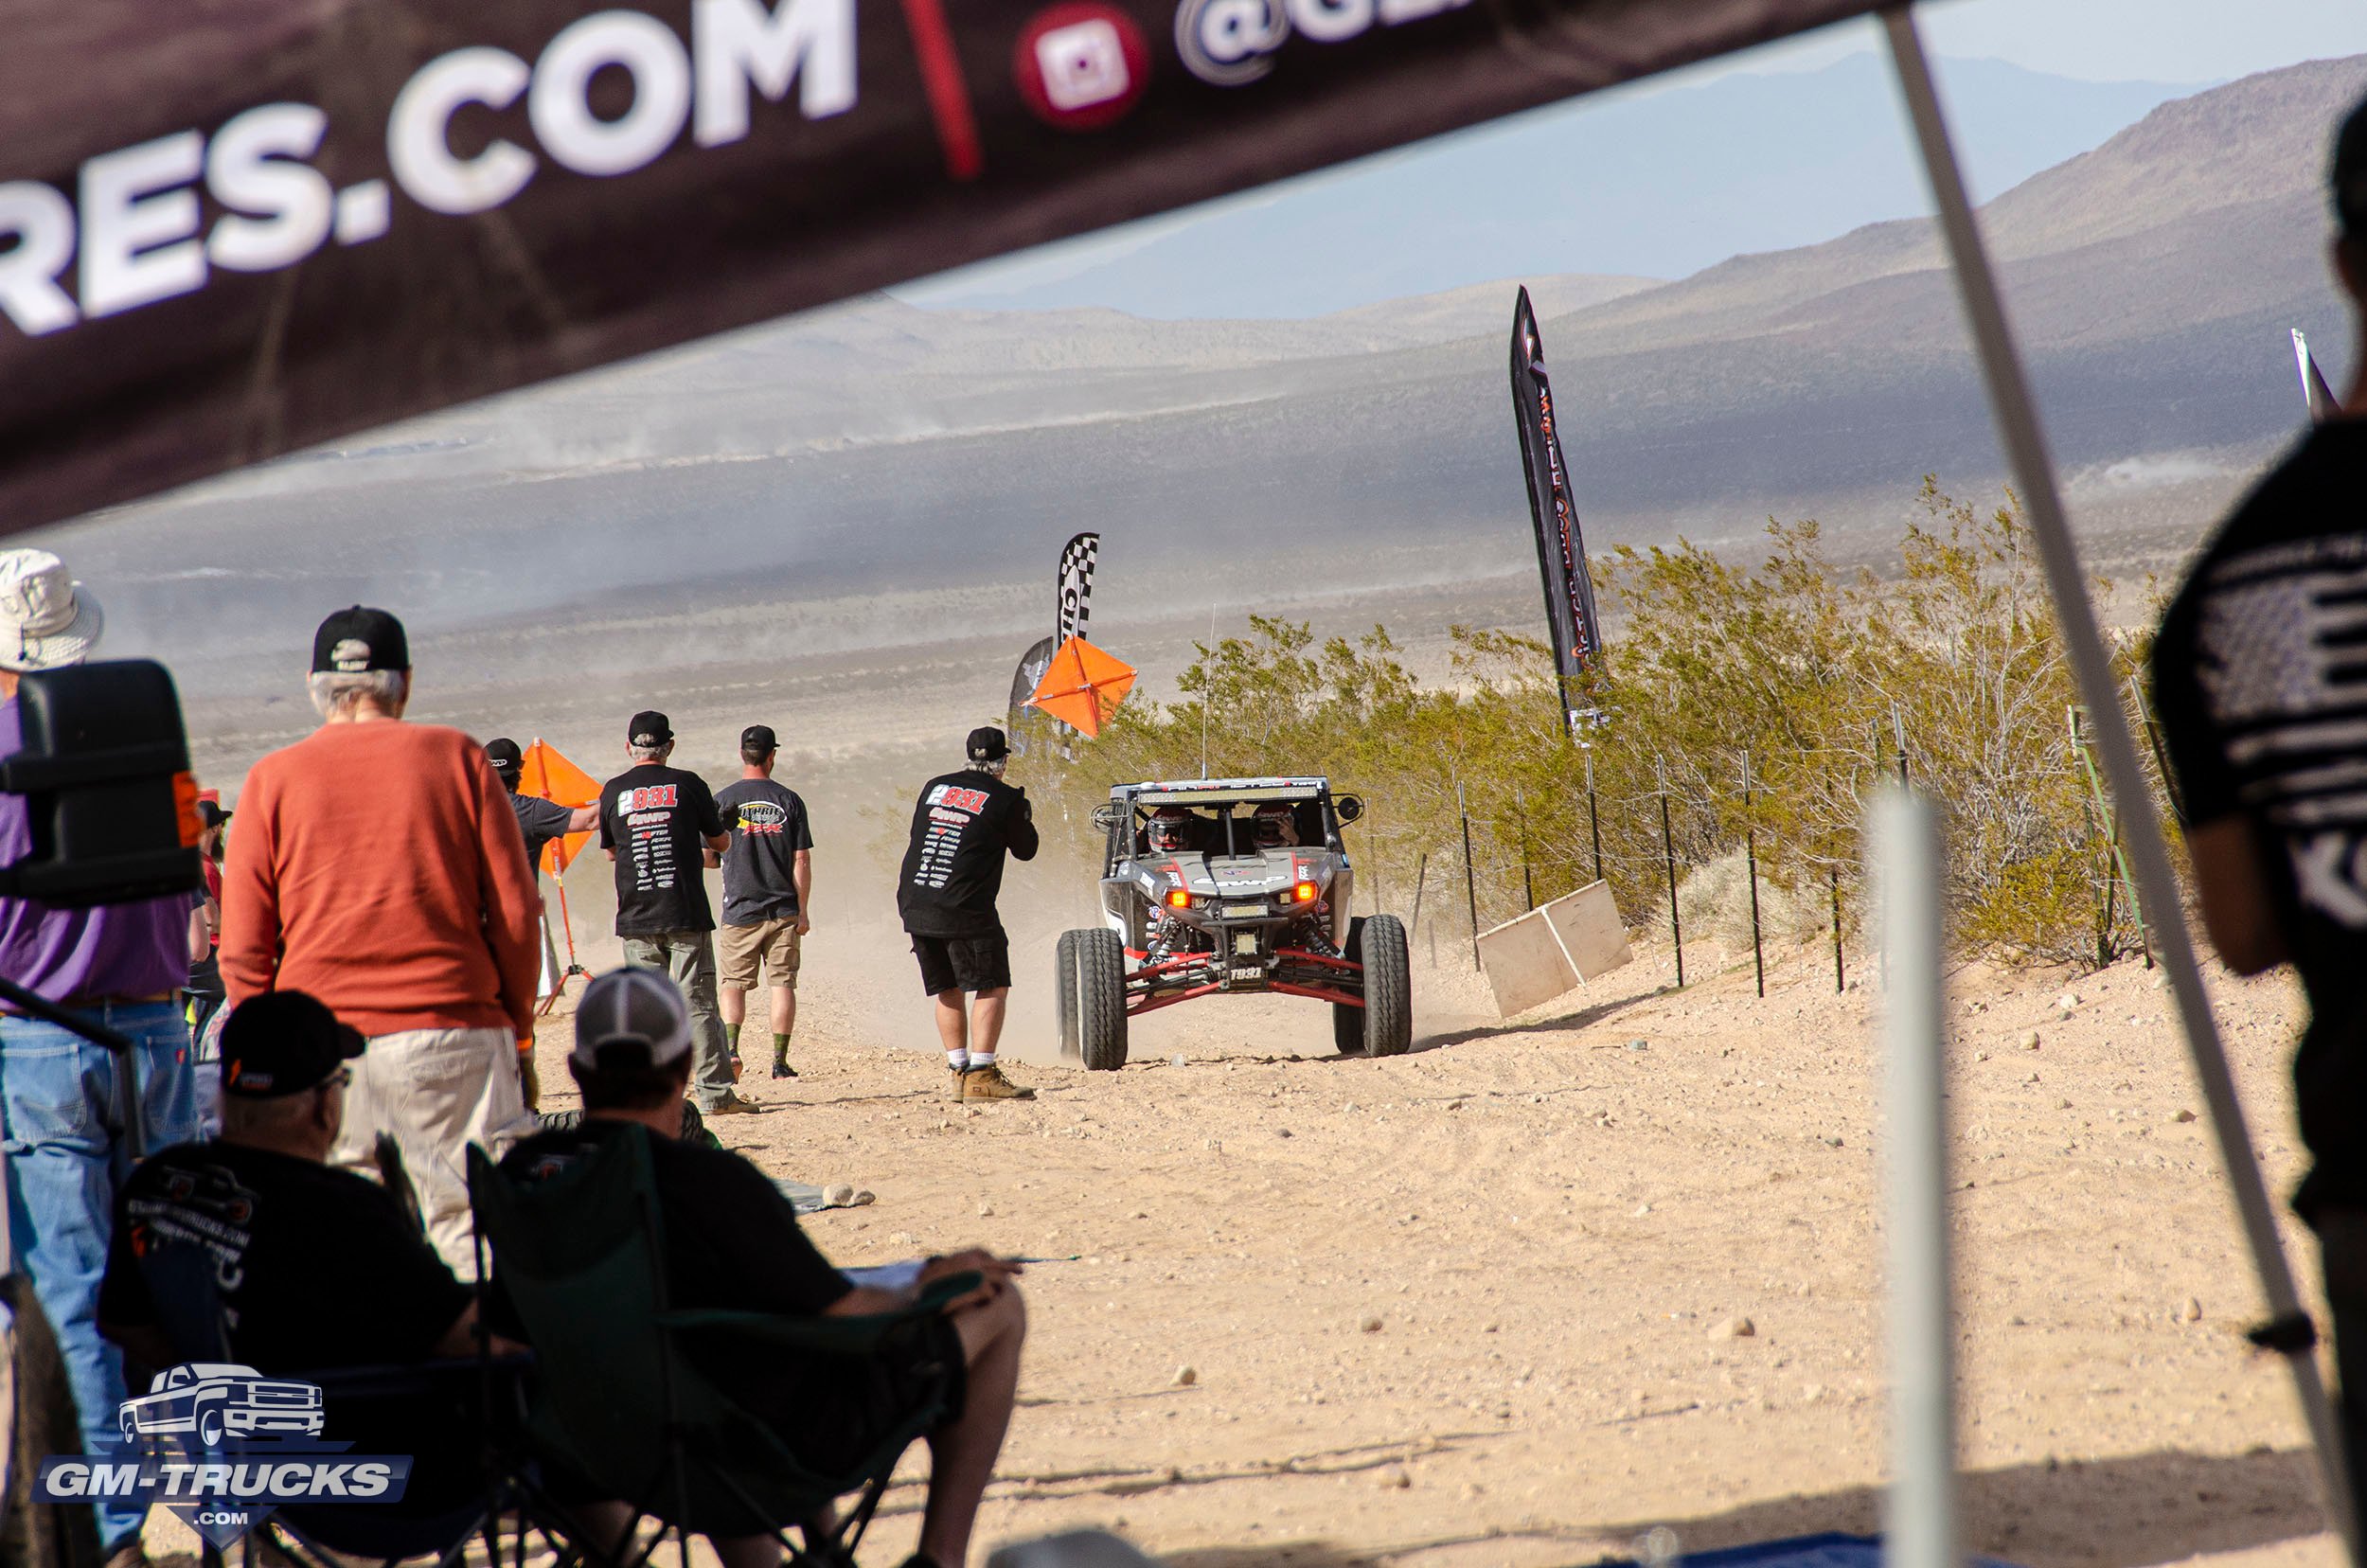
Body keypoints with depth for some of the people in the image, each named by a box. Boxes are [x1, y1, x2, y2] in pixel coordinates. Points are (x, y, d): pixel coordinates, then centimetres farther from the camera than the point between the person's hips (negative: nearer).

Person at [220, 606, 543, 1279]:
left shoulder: (273, 778, 5)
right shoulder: (456, 756, 4)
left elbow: (243, 950, 4)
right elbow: (514, 910, 3)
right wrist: (515, 1025, 12)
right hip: (450, 1038, -1)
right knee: (475, 1227, -2)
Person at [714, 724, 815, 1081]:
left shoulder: (723, 800, -2)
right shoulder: (789, 801, 0)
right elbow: (802, 860, 0)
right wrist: (802, 912, 6)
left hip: (740, 911, -1)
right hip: (783, 910, 1)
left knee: (733, 984, 5)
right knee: (783, 984, 5)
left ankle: (731, 1048, -14)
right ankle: (780, 1061, 2)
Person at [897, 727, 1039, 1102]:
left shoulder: (935, 787, 13)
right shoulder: (1005, 799, -3)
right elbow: (1025, 850, 8)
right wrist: (1025, 816, 24)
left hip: (914, 905, 6)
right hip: (964, 911, -6)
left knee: (947, 990, 16)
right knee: (993, 988, 0)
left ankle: (958, 1072, 14)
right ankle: (980, 1075, -9)